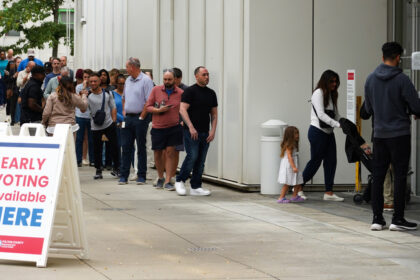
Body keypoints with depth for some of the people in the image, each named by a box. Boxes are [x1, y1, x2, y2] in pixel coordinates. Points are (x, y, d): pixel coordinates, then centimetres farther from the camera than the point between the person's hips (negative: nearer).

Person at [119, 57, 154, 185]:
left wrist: (141, 118, -15)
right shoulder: (128, 80, 14)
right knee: (126, 147, 5)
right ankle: (124, 175, 8)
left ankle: (141, 176, 7)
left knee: (141, 148, 1)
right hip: (128, 117, 7)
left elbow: (149, 102, -14)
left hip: (140, 118, -7)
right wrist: (124, 113, 11)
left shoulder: (146, 80, -10)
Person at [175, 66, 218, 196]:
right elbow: (182, 110, -12)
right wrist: (191, 127, -19)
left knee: (201, 160, 5)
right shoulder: (190, 91, -5)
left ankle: (196, 187, 10)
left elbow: (214, 113, 15)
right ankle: (180, 181, 5)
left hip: (205, 133, 6)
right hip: (191, 131, -6)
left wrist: (213, 131, 3)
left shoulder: (211, 93, 13)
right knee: (192, 156, -13)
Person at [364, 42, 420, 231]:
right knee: (400, 176, 0)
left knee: (378, 176, 8)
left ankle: (377, 218, 8)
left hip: (379, 135, 5)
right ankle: (397, 219, 0)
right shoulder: (402, 80, -13)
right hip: (399, 134, -5)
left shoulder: (370, 80, 4)